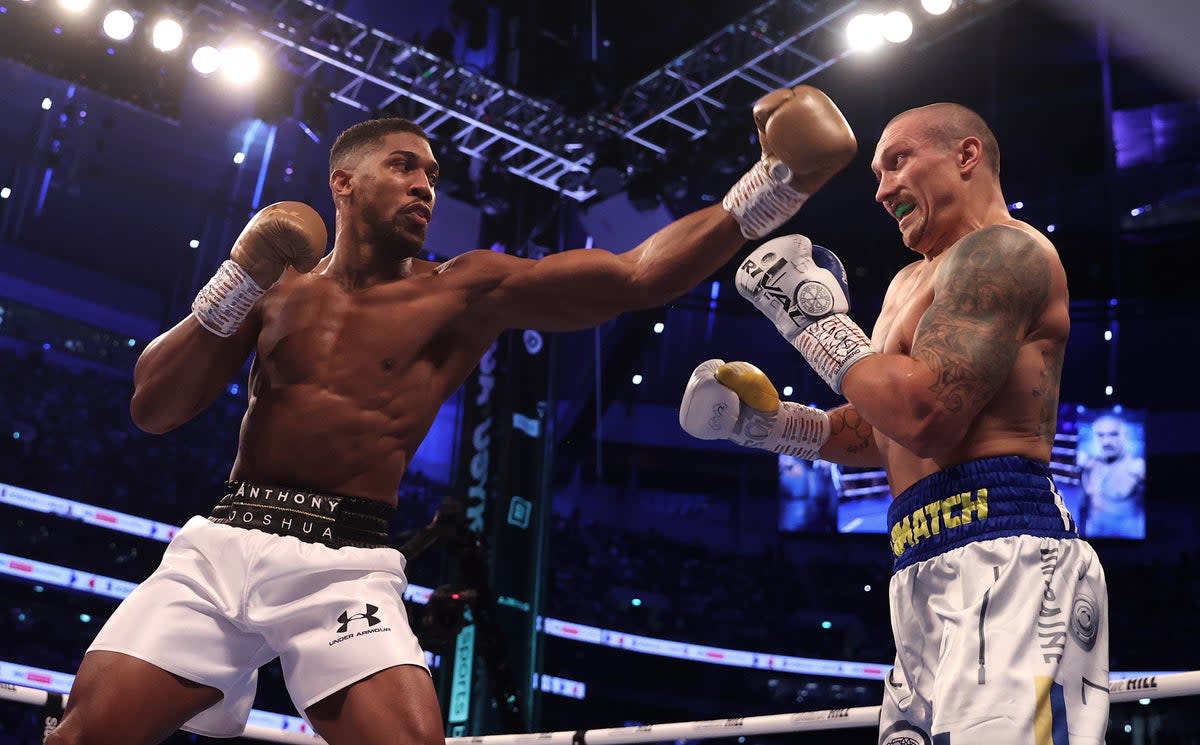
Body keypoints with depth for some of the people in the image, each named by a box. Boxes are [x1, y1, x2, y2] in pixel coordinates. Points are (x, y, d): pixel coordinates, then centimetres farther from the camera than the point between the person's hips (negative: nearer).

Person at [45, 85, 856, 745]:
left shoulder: (466, 292, 2)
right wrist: (237, 283, -6)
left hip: (347, 566, -2)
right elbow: (152, 408, 6)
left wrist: (776, 183, -19)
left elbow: (638, 276, -8)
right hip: (221, 546, 2)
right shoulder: (280, 287, 10)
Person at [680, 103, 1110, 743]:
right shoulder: (911, 283, 25)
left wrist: (818, 322, -6)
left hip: (1002, 561, -9)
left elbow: (924, 415, -19)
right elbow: (881, 437, 30)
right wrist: (769, 422, 16)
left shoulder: (1002, 249, -5)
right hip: (929, 578, 10)